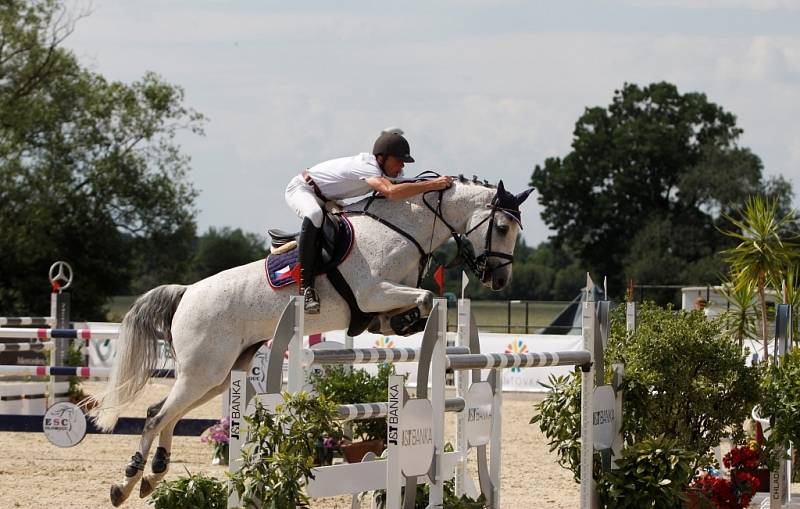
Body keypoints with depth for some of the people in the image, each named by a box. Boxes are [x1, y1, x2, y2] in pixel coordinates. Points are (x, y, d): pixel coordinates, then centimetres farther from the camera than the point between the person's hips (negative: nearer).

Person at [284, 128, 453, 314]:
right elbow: (391, 192, -49)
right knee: (314, 214, -41)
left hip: (326, 199, 10)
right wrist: (433, 184, -47)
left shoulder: (383, 170, -3)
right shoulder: (367, 166, -33)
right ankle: (306, 287, -42)